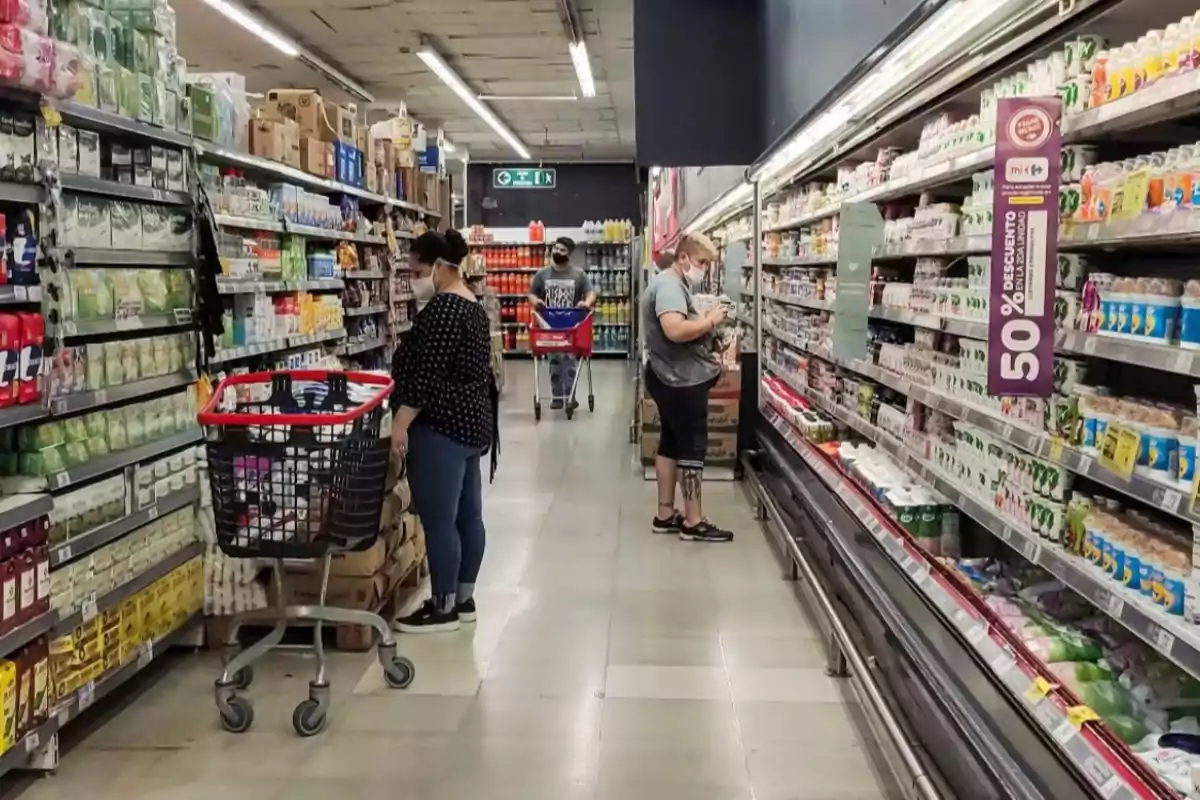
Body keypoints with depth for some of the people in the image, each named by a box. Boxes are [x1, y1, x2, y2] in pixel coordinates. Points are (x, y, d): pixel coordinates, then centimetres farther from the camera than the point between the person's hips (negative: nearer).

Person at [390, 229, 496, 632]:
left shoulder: (443, 307, -16)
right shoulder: (472, 305, 15)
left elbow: (426, 374, -22)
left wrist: (400, 422, -20)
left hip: (441, 427, -11)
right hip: (471, 422, 11)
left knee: (438, 521, -3)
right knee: (467, 515, 13)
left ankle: (444, 608, 5)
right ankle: (463, 598, 22)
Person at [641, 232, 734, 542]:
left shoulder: (674, 284, 16)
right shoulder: (669, 285, -19)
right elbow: (675, 331, -33)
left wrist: (704, 322, 3)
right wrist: (710, 321, -20)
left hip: (674, 378, 11)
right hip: (681, 381, -11)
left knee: (672, 442, 14)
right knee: (693, 446, -3)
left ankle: (665, 515, 22)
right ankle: (693, 522, 5)